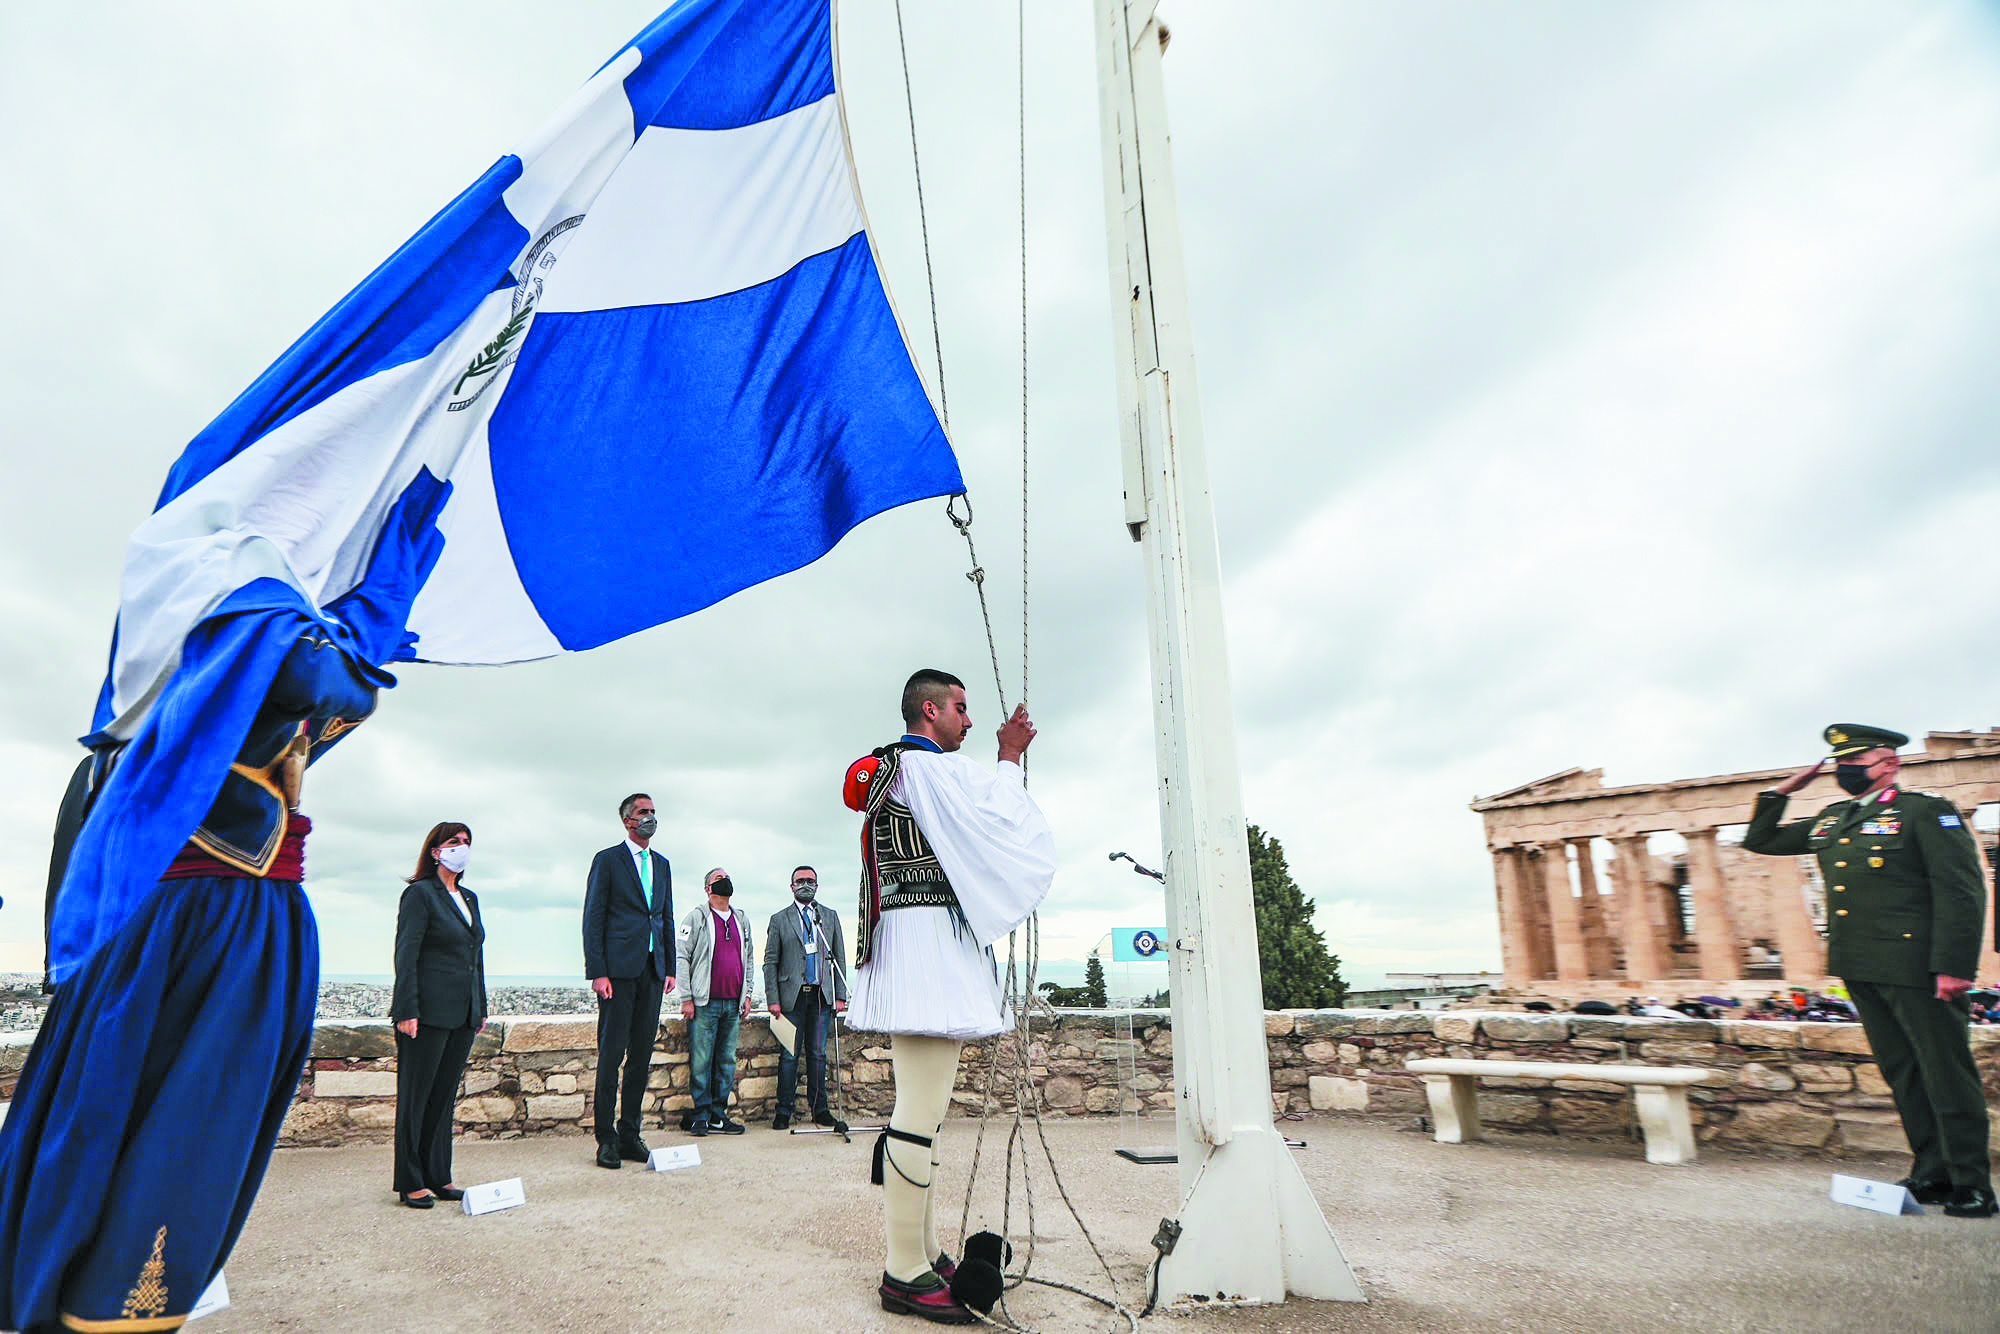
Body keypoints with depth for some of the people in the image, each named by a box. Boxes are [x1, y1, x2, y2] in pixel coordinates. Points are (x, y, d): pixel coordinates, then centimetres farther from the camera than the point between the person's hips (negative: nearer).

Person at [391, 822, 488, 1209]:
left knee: (445, 1096, 13)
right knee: (416, 1097, 4)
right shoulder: (420, 893, -7)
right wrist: (407, 1010, -17)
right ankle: (411, 1184, 14)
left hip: (463, 1016, 7)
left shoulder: (469, 898, 15)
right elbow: (406, 955, -12)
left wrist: (481, 1008, 16)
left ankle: (438, 1177, 21)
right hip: (429, 1013, -7)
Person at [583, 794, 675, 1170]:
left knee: (642, 1054, 8)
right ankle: (606, 1139, 8)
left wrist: (670, 968, 11)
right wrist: (597, 972, -11)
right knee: (612, 1054, -1)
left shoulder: (662, 864, 16)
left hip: (652, 969, 5)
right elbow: (593, 919, -4)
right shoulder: (607, 860, 0)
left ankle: (630, 1134, 17)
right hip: (619, 969, -5)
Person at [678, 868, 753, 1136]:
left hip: (733, 1004, 5)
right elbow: (682, 958, -3)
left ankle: (718, 1115, 15)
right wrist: (686, 998, -9)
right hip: (705, 1003, -5)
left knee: (727, 1061, 7)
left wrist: (747, 996, 13)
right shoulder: (697, 918, 0)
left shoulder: (742, 920, 15)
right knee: (701, 1061, -3)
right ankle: (701, 1116, 7)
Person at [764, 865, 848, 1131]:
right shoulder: (779, 919, 5)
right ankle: (784, 1112, 11)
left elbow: (838, 957, 10)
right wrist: (773, 999, -5)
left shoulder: (830, 917, 11)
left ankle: (820, 1109, 16)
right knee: (789, 1055, 1)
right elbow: (770, 962, 3)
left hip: (821, 995, 2)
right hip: (792, 996, -2)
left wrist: (840, 995, 4)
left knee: (818, 1053, 7)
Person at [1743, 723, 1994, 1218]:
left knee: (1946, 1074, 2)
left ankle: (1972, 1185, 13)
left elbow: (1961, 891, -11)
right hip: (1860, 969, 7)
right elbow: (1760, 841, 24)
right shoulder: (1831, 821, 14)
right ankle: (1932, 1175, 23)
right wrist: (1780, 793, 13)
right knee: (1902, 1075, 13)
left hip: (1915, 967, -7)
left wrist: (1953, 966, -18)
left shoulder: (1926, 810, -5)